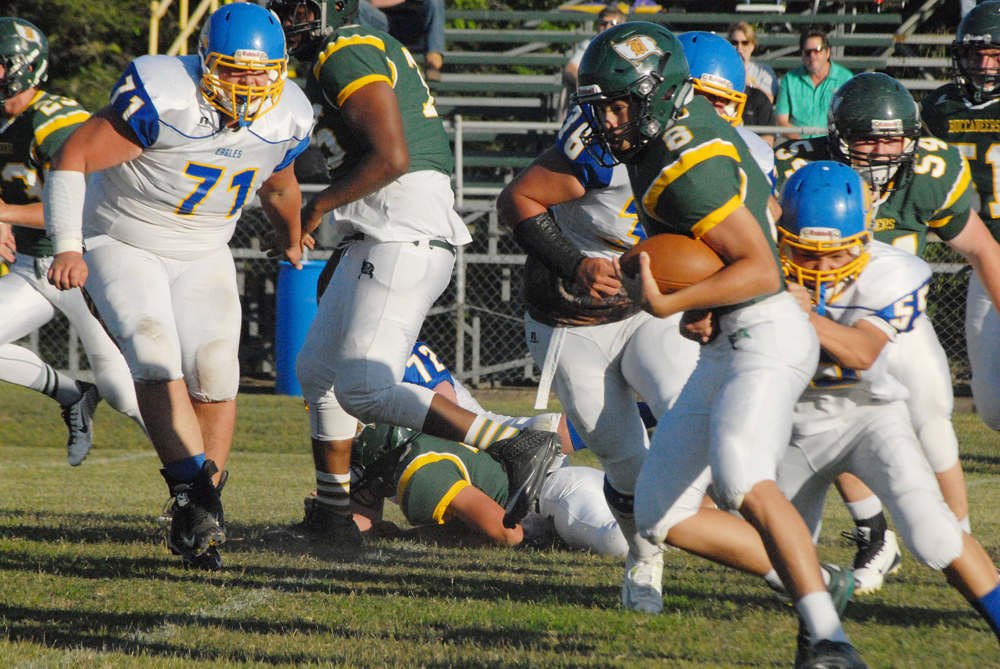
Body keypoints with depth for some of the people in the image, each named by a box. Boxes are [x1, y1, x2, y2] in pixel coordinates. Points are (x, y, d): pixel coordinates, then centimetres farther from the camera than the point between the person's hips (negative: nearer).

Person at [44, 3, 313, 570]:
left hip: (202, 257, 4)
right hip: (122, 246, -4)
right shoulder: (163, 100, -28)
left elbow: (279, 184, 16)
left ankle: (193, 521, -2)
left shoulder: (285, 119, -9)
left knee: (213, 369, -12)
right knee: (156, 356, -25)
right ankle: (197, 485, -38)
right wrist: (68, 246, -28)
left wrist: (290, 239, 34)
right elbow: (73, 159, -21)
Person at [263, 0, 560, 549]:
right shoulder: (367, 49, 19)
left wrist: (317, 208, -11)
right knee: (317, 372, 17)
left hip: (404, 241, -11)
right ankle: (332, 518, 25)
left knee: (364, 390, -13)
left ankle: (517, 447, -17)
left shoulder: (346, 59, -13)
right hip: (380, 241, 11)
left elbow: (391, 158, -21)